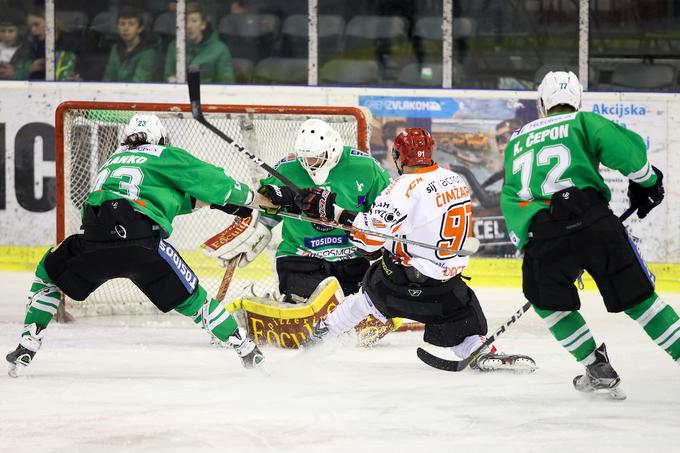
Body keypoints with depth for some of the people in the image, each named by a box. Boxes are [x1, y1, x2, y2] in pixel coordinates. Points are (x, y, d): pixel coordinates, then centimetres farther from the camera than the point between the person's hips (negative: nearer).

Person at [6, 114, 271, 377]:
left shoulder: (114, 159, 31)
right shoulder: (166, 157, 17)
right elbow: (208, 178, 17)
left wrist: (199, 201, 40)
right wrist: (254, 199, 30)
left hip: (94, 240, 3)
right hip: (143, 244, -3)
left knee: (49, 274, 27)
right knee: (189, 297, 13)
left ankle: (27, 346, 15)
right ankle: (244, 349, 18)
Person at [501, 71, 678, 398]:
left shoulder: (517, 141, 27)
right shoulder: (582, 123, 16)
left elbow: (511, 199, 22)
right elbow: (628, 149, 2)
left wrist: (525, 243, 26)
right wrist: (647, 183, 20)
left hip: (542, 234, 2)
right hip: (594, 221, -1)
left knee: (548, 300, 25)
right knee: (638, 295, 7)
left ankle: (598, 369, 19)